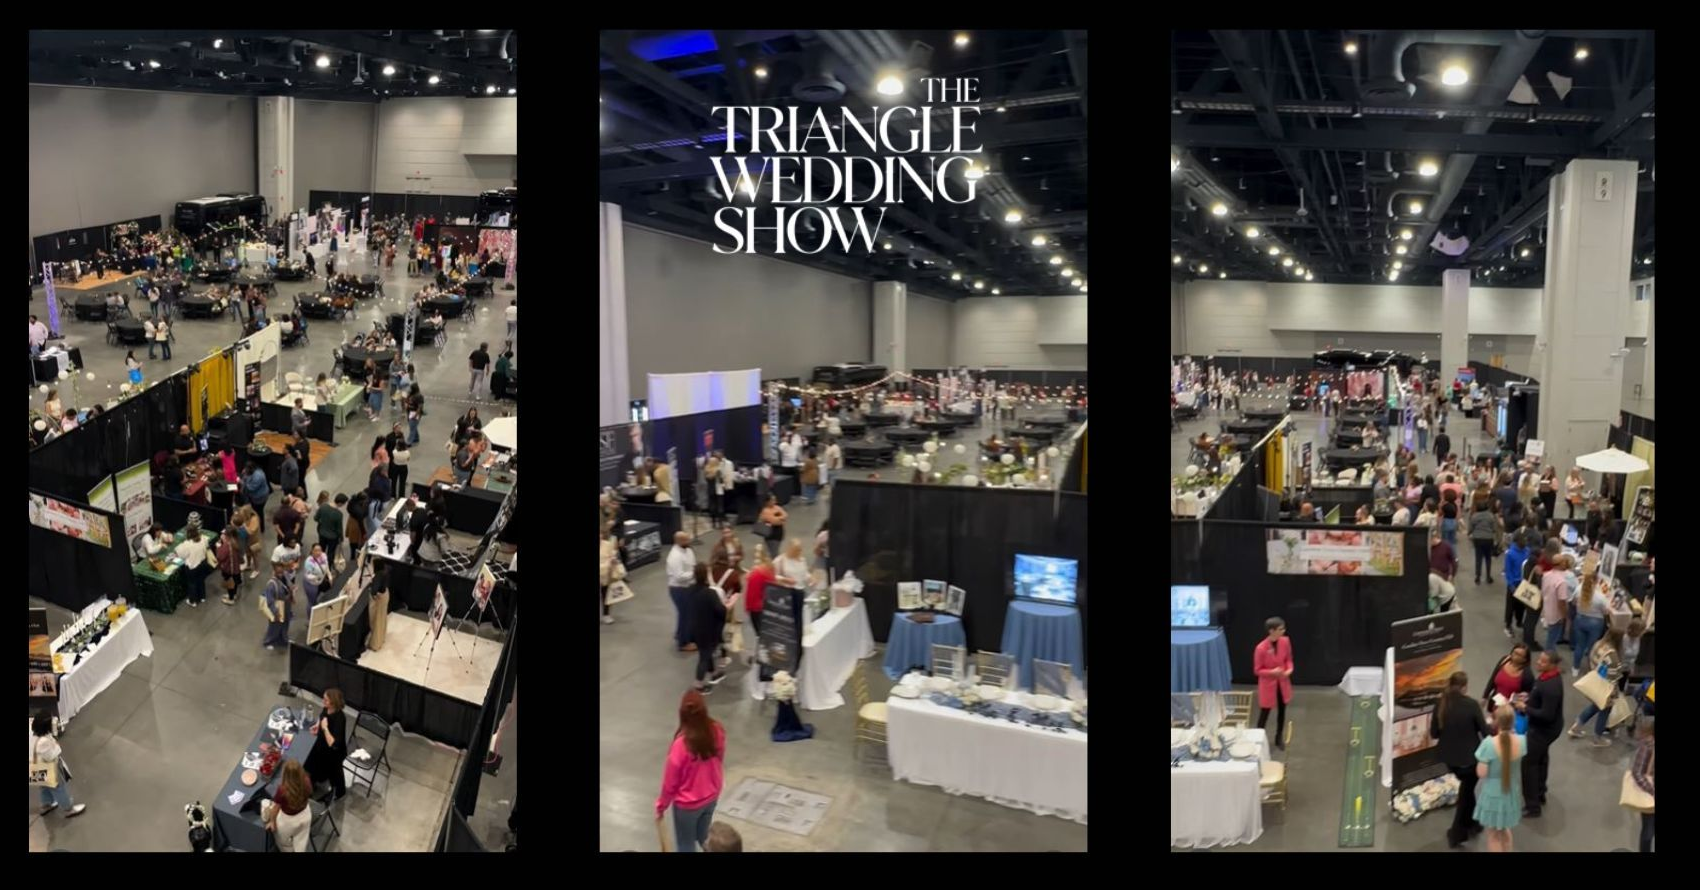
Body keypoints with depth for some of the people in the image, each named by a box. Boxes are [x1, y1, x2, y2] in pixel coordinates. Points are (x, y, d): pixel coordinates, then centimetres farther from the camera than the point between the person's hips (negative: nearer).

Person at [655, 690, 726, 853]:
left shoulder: (682, 744, -33)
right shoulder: (717, 731, -19)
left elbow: (670, 781, -19)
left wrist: (661, 806, -2)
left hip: (687, 804, -4)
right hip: (711, 797, 4)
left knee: (686, 846, 17)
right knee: (704, 837, 27)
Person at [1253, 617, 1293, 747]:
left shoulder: (1285, 641, -8)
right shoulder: (1261, 648, -23)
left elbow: (1288, 659, 7)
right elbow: (1257, 670, -13)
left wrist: (1289, 669, -14)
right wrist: (1272, 672, -27)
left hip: (1282, 683, 5)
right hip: (1268, 685, -5)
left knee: (1282, 710, 19)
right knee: (1264, 713, 3)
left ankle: (1279, 738, 37)